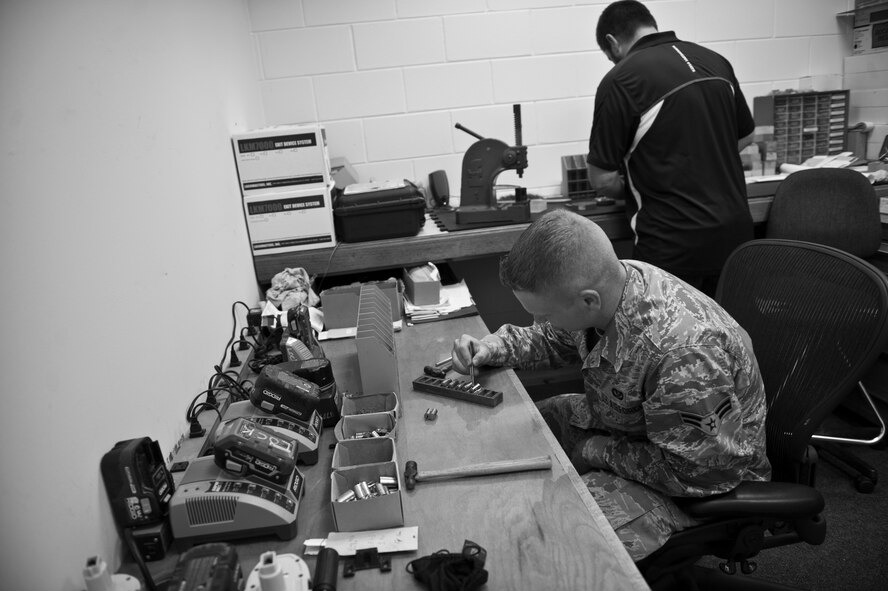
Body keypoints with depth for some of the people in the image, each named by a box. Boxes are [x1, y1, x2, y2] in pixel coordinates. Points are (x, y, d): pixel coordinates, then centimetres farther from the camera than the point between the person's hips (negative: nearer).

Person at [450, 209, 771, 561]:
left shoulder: (682, 355, -40)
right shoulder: (607, 282, -16)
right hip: (612, 420, 8)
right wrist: (495, 346, -12)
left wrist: (599, 451, -20)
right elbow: (554, 340, 6)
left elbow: (702, 473, -28)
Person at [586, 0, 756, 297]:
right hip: (735, 231, 6)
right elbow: (745, 137, 18)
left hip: (671, 244, -6)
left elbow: (602, 180, -10)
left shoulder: (619, 80, -13)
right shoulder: (715, 61, 6)